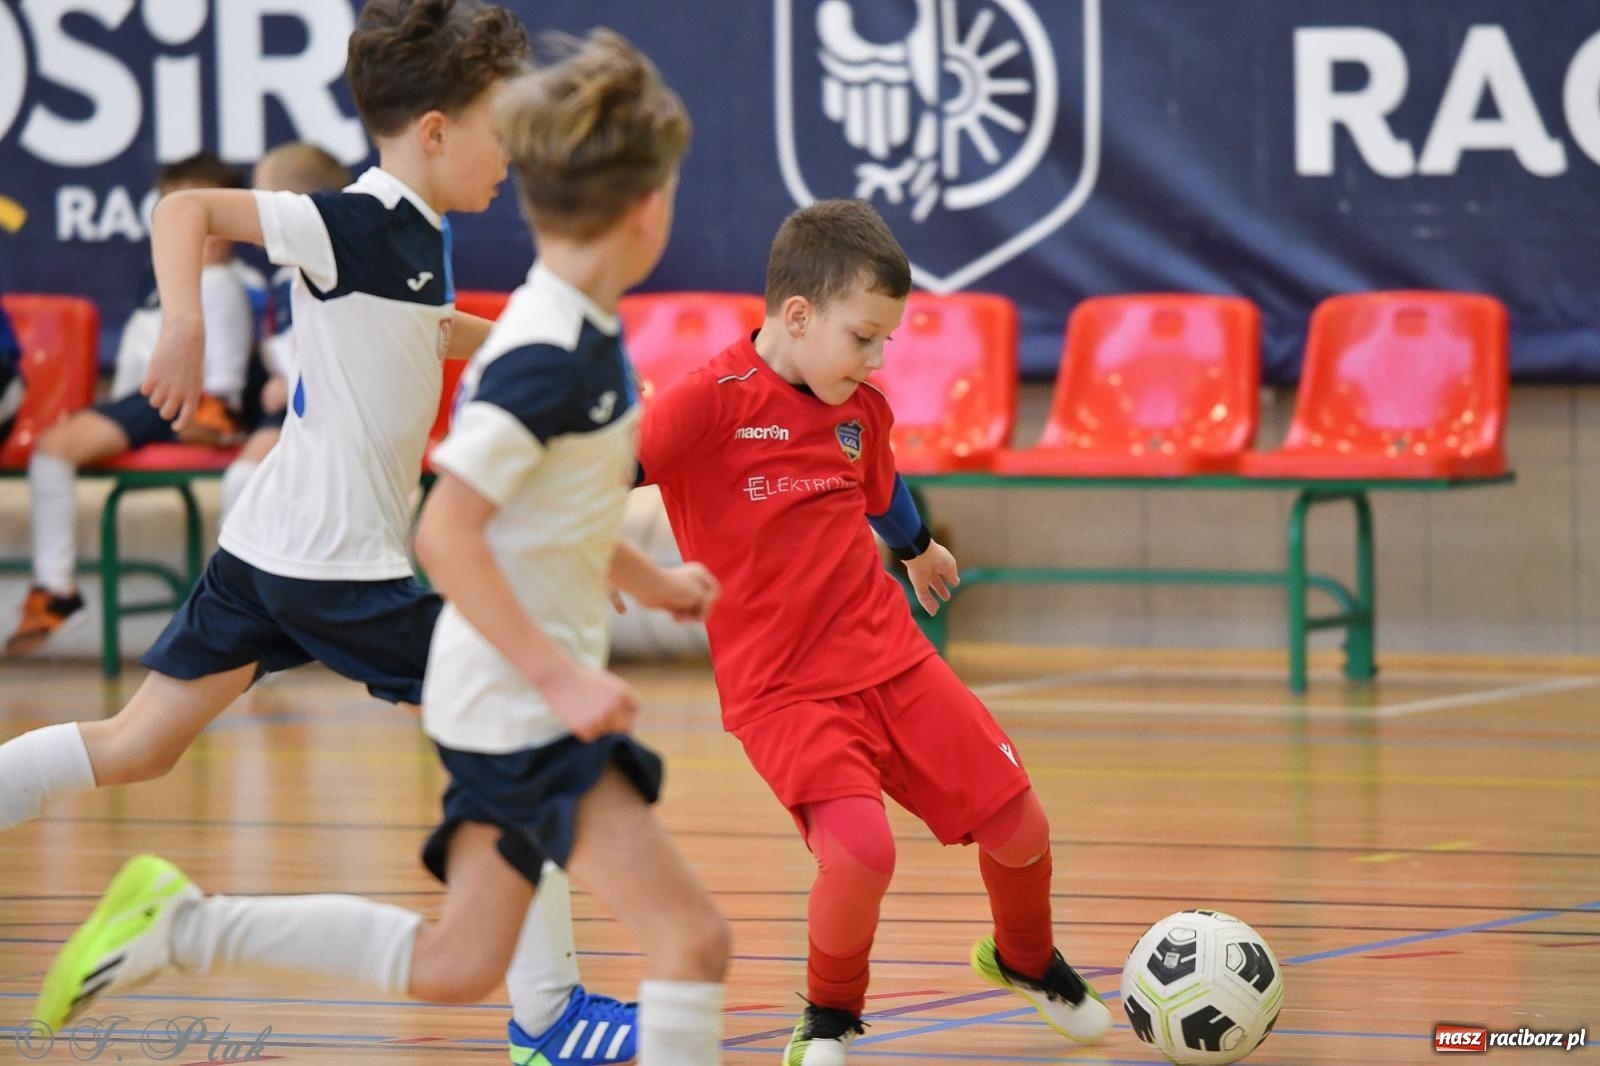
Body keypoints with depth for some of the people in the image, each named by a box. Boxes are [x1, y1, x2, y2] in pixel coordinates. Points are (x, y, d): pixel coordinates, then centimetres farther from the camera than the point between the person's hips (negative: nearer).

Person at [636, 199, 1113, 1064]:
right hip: (781, 690, -6)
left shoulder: (861, 407, 6)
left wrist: (919, 548, 48)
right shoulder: (713, 401, -16)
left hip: (892, 658, 7)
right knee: (861, 848, -27)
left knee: (1017, 824, 7)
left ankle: (1026, 960, 43)